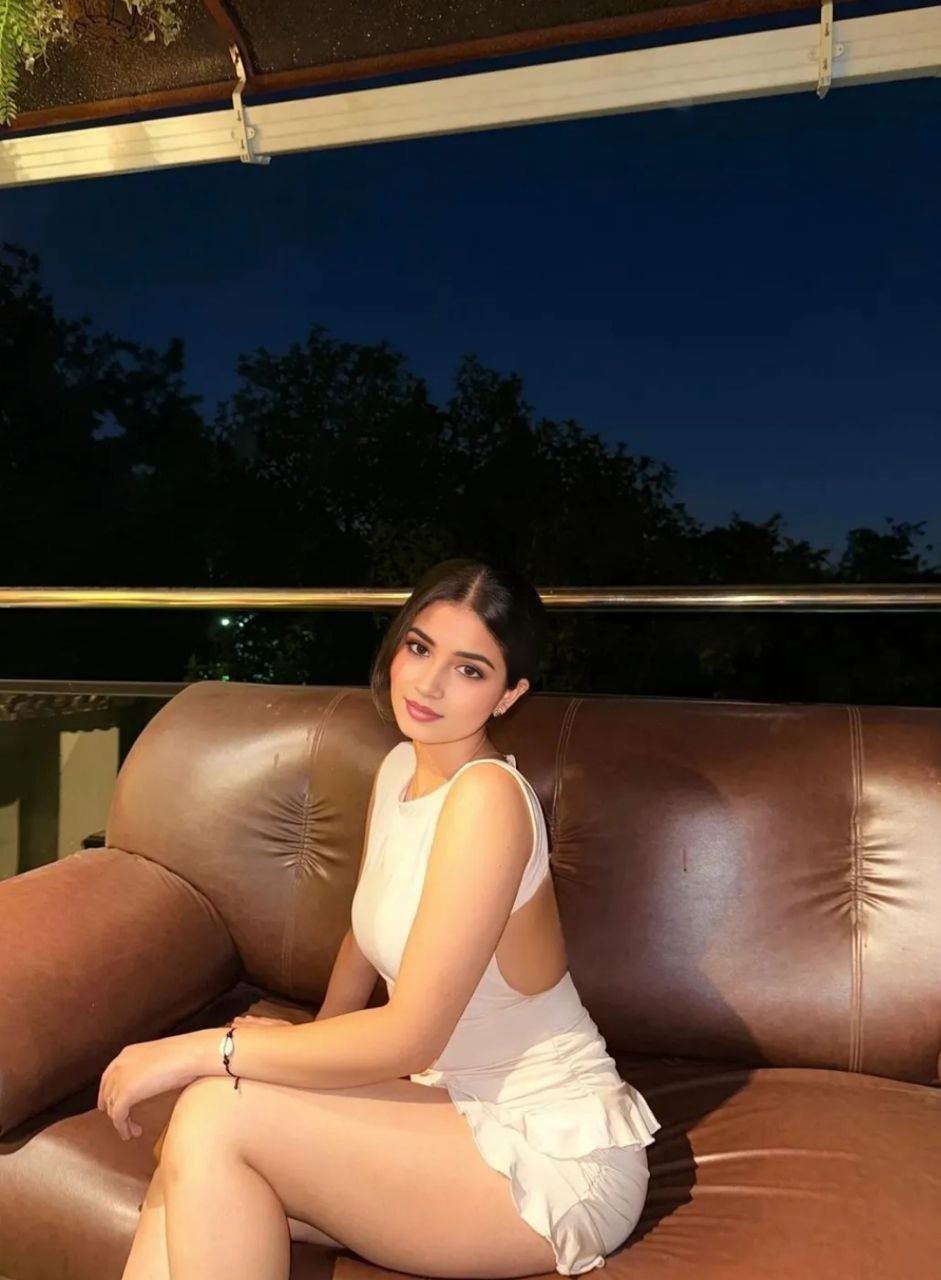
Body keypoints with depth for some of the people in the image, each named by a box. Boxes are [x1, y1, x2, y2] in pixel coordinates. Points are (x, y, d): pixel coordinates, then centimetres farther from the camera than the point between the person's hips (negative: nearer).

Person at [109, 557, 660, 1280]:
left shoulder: (488, 794, -24)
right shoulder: (400, 767, 3)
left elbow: (408, 1038, -23)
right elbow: (370, 932, 17)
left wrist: (201, 1050, -17)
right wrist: (308, 1039, 8)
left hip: (553, 1148, -7)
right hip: (462, 1106, 7)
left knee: (215, 1116, -18)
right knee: (191, 1187, -11)